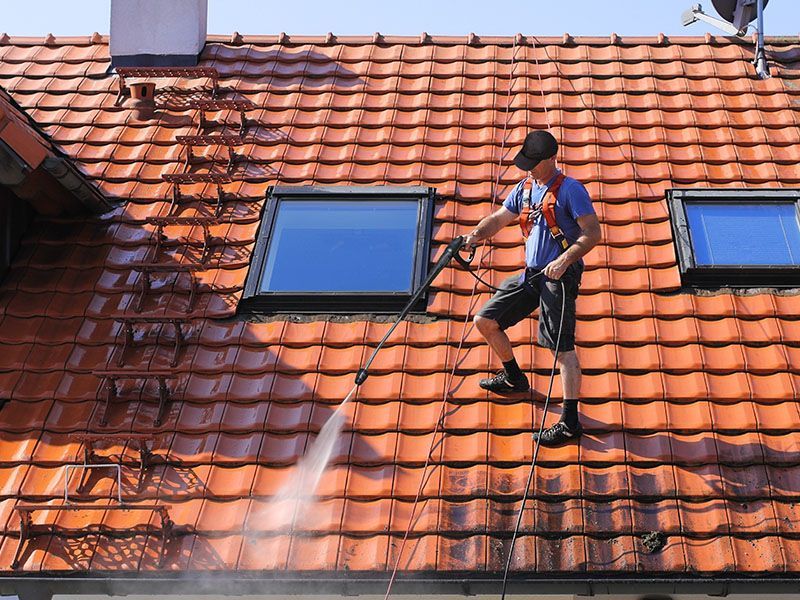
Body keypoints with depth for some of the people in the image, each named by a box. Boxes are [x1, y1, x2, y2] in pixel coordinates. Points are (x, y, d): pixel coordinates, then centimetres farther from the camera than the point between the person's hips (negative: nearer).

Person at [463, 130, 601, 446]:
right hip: (531, 274, 8)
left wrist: (564, 260, -26)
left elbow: (593, 233, -14)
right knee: (485, 320, 10)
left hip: (559, 276, -8)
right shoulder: (525, 187, 13)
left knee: (563, 346, -10)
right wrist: (477, 234, -2)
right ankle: (514, 378, 32)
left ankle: (570, 422, -5)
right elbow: (499, 218, 19)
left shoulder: (569, 189, -9)